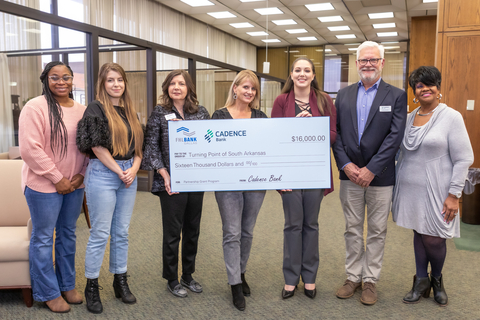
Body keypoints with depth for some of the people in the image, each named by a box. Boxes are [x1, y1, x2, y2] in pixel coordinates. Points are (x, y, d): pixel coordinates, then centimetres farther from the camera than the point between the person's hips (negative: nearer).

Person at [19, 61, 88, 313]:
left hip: (75, 185, 6)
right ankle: (48, 293, 20)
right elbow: (30, 149, -17)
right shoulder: (35, 107, -11)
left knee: (68, 235, 16)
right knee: (43, 238, 5)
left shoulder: (81, 110, 6)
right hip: (44, 186, -5)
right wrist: (57, 179, -15)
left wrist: (81, 174, -4)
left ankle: (67, 285, 31)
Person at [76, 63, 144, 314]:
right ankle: (92, 286, 14)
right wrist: (119, 171, -11)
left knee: (121, 232, 12)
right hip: (103, 174, -6)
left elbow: (138, 145, 14)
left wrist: (134, 169, -3)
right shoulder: (96, 109, -4)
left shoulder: (129, 110, 14)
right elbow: (97, 146, -11)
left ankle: (120, 282, 23)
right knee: (100, 234, 0)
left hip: (129, 175, 6)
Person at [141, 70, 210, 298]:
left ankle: (188, 275, 30)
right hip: (171, 183, -3)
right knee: (172, 232, 4)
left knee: (192, 230, 13)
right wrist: (164, 174, -11)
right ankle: (172, 280, 21)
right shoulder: (159, 113, -1)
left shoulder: (201, 112, 6)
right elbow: (152, 145, -3)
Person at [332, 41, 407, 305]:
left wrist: (371, 169, -16)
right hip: (350, 174, 3)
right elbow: (335, 133, 2)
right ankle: (353, 277, 26)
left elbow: (395, 137, -10)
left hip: (380, 177, -2)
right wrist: (346, 165, -10)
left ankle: (370, 280, 23)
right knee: (352, 229, 12)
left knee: (377, 231, 8)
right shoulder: (344, 95, 8)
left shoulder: (396, 96, -2)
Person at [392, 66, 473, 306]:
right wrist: (398, 184, 8)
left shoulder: (451, 117, -7)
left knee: (433, 239, 1)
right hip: (410, 189, 4)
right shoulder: (409, 117, 8)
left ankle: (437, 280, 29)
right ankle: (421, 281, 26)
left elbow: (464, 159, -9)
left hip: (435, 191, -4)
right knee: (418, 234, 12)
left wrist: (454, 194, -13)